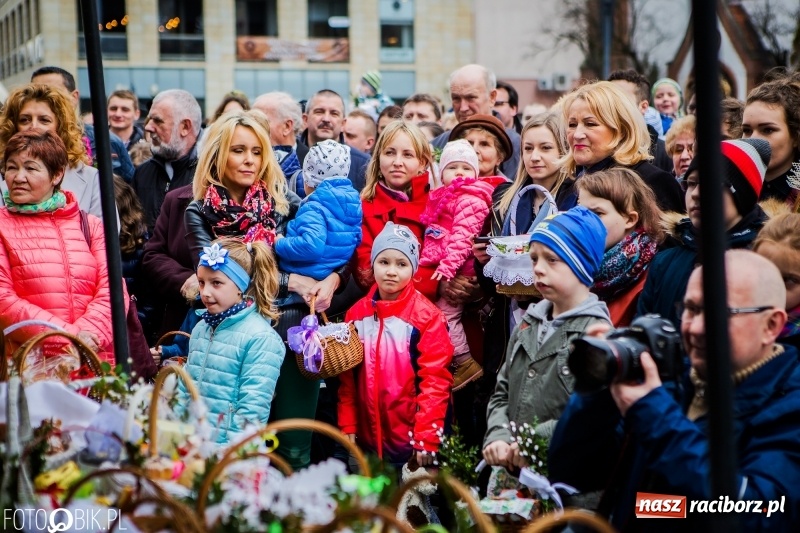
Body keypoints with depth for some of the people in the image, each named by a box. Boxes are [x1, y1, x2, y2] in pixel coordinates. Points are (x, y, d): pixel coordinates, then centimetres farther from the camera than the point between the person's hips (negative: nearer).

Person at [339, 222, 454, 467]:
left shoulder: (427, 317, -9)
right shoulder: (358, 313, 6)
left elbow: (435, 381, -12)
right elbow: (347, 376, 9)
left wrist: (427, 437, -15)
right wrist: (347, 425, 4)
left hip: (411, 445, -4)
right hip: (366, 440, 4)